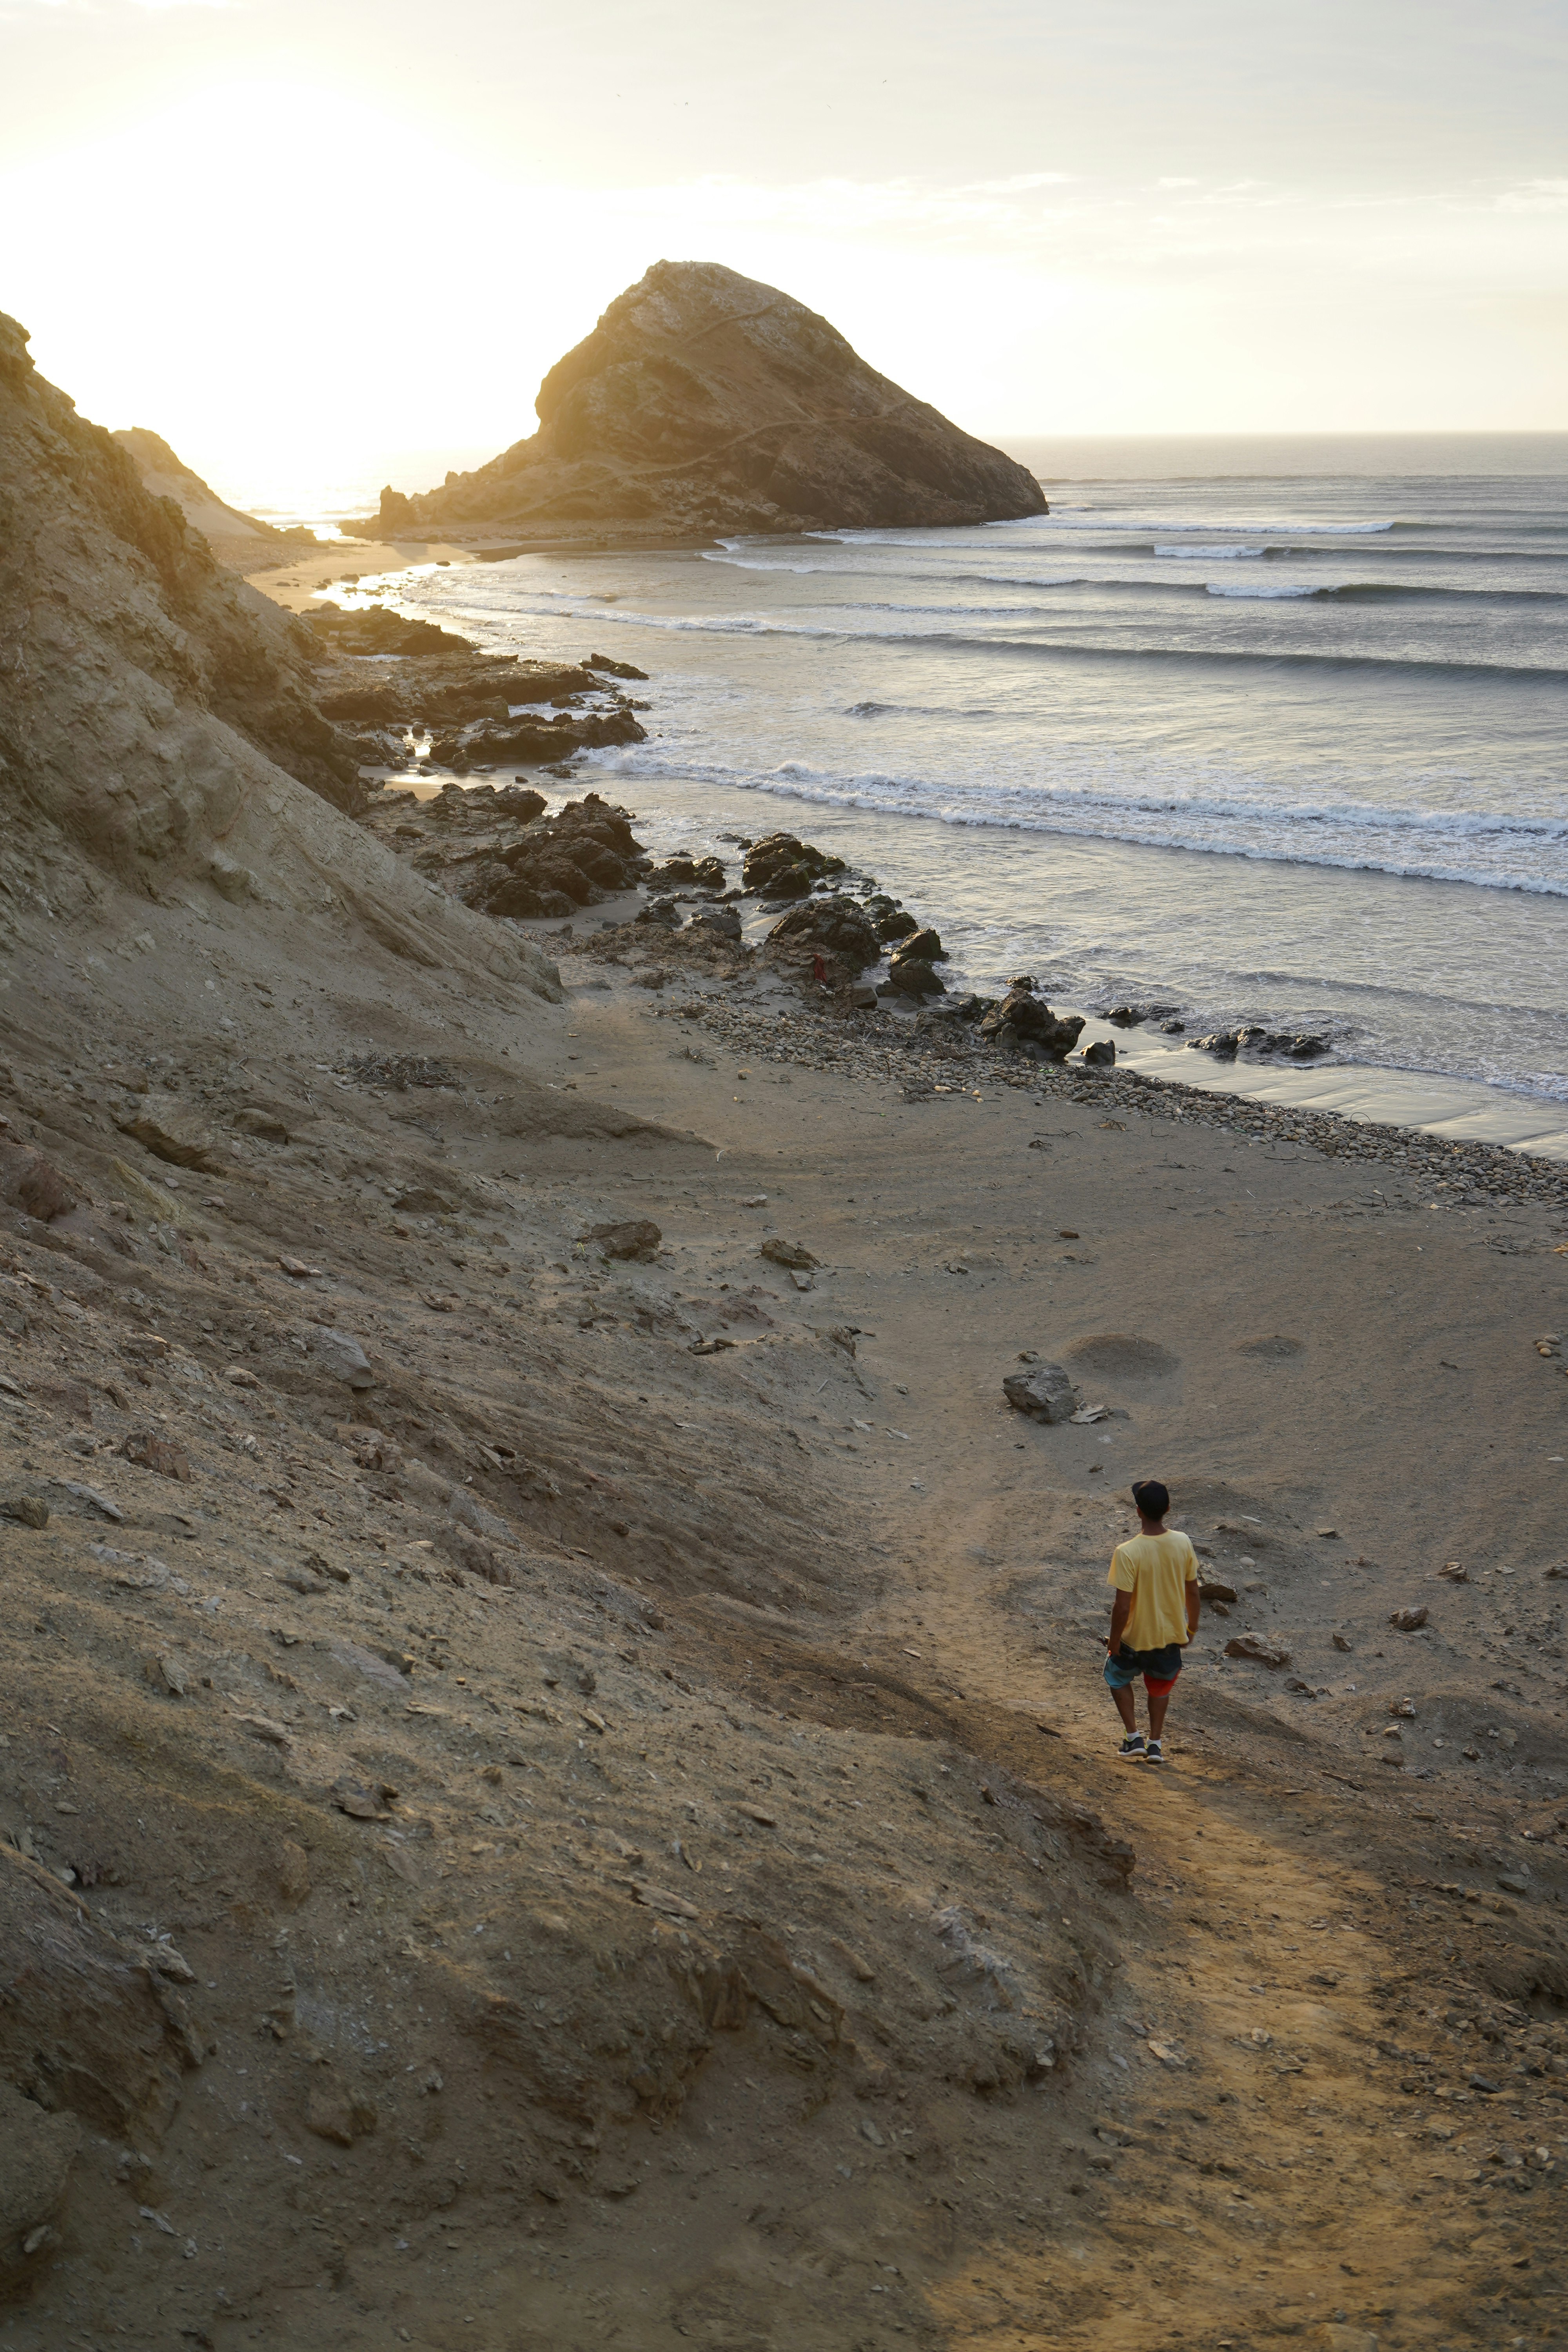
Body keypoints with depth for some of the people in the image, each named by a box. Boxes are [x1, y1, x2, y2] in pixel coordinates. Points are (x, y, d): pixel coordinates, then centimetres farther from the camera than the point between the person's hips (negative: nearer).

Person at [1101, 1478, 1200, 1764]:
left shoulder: (1127, 1553, -27)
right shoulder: (1182, 1544, -12)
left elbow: (1122, 1606, -23)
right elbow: (1192, 1592, 0)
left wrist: (1114, 1641, -7)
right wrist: (1192, 1627, 16)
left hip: (1137, 1637, -4)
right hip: (1172, 1634, 4)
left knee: (1118, 1676, 26)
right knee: (1160, 1687, 30)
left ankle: (1134, 1738, 21)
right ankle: (1155, 1744, 31)